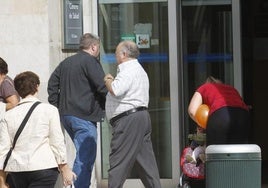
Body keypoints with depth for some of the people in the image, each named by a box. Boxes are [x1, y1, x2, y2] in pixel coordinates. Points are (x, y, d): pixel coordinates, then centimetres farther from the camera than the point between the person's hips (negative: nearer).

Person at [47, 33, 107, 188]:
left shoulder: (66, 63, 18)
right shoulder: (90, 61, -8)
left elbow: (52, 84, 21)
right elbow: (103, 86, -16)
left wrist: (57, 107, 19)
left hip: (66, 115, 9)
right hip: (84, 116, -9)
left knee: (83, 154, 19)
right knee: (85, 158, -9)